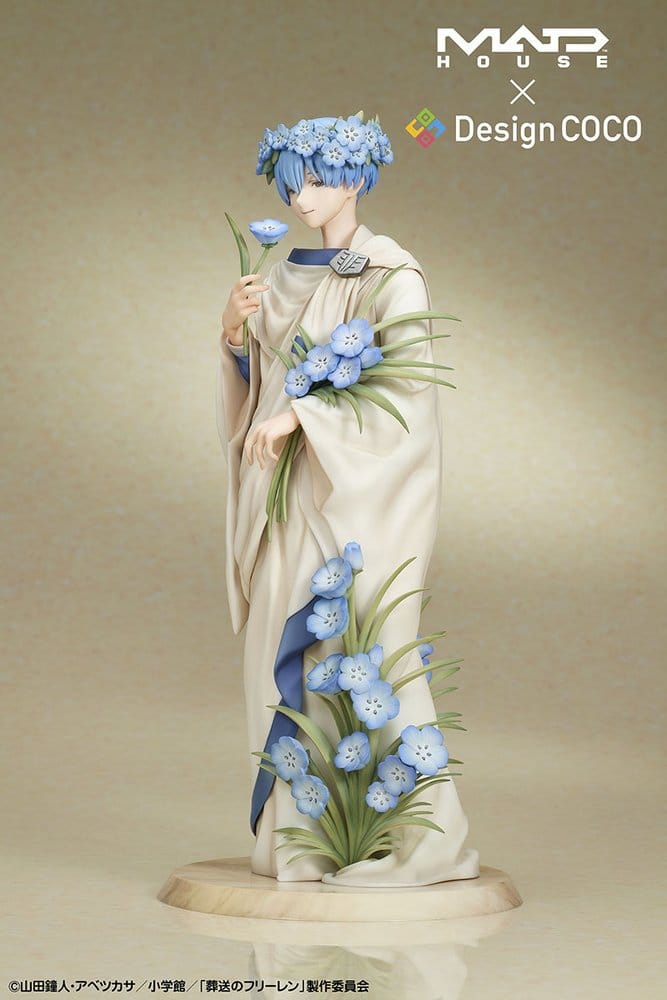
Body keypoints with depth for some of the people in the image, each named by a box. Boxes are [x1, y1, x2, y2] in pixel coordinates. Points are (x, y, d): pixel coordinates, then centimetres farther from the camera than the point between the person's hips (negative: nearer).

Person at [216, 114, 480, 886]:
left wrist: (300, 413, -23)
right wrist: (234, 330, -5)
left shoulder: (390, 272, -8)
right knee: (290, 650, 5)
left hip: (361, 486, -7)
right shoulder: (287, 275, 13)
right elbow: (255, 382, 15)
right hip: (292, 490, 7)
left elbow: (408, 380, -19)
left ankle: (415, 835, -1)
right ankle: (308, 832, 12)